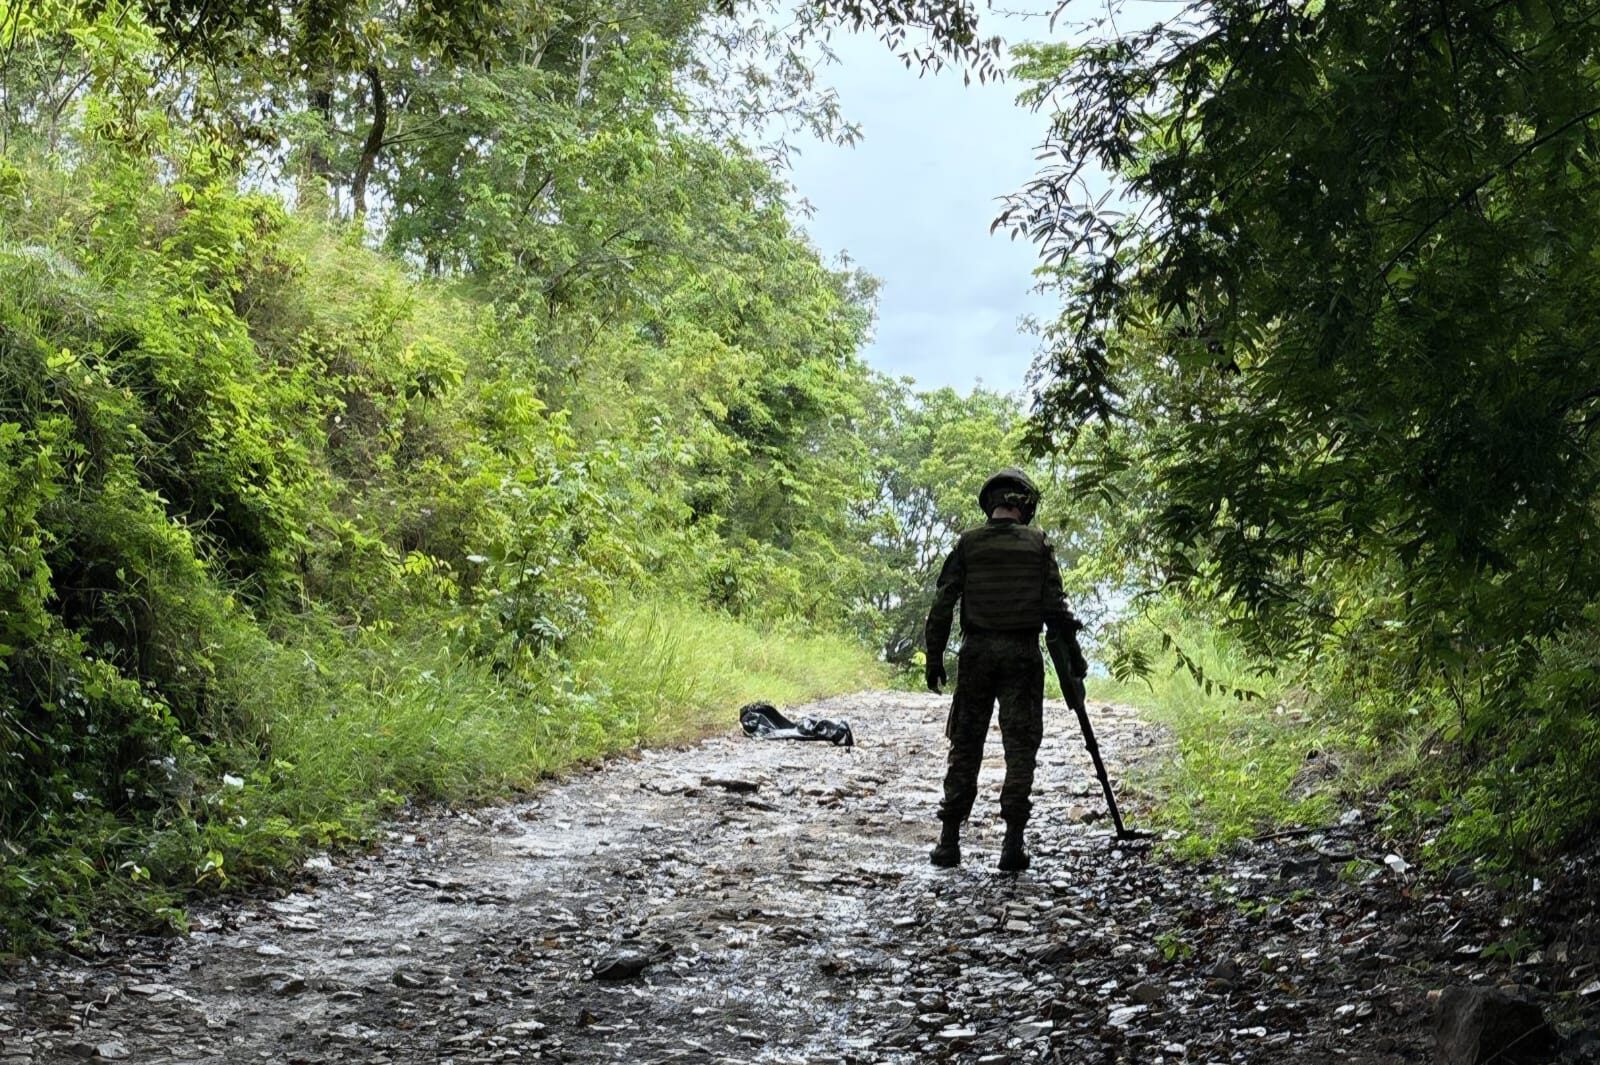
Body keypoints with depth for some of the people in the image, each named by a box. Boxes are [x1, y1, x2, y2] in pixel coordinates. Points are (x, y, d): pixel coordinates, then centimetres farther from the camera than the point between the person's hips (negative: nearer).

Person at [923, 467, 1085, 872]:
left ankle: (949, 841, 8)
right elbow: (1055, 606, -2)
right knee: (1021, 746, 3)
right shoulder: (1038, 544, 1)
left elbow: (943, 604, -1)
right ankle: (1013, 844, -3)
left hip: (976, 653, 1)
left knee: (965, 746, 9)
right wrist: (1072, 653, 6)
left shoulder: (968, 543, 1)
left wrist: (934, 657, 5)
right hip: (1023, 654, -1)